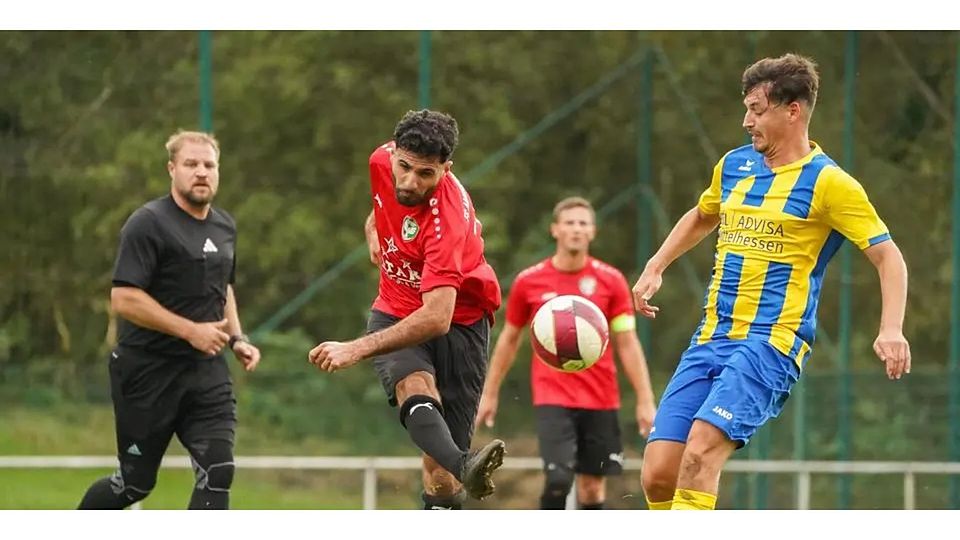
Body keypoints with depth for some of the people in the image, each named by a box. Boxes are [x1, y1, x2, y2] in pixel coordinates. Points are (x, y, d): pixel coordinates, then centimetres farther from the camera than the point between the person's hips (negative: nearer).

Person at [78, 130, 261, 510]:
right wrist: (191, 330, -22)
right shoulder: (148, 223, -13)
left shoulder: (224, 227, 12)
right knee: (135, 483, 4)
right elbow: (123, 298, -20)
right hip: (147, 373, -6)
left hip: (206, 371, 6)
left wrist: (237, 339, 12)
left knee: (218, 471, -11)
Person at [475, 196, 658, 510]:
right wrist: (490, 393, 16)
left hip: (601, 401, 1)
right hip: (552, 399, -1)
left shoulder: (611, 281, 1)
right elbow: (509, 339, 14)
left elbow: (627, 345, 2)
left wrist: (645, 401, -5)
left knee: (593, 488, 5)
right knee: (558, 478, -18)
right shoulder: (529, 282, 2)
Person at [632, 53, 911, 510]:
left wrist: (891, 329, -20)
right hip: (709, 340, 7)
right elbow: (701, 217, 35)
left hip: (772, 343, -6)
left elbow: (888, 256, -5)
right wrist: (655, 268, 23)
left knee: (700, 451, -27)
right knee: (658, 473, -5)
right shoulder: (734, 165, 14)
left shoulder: (829, 183, -5)